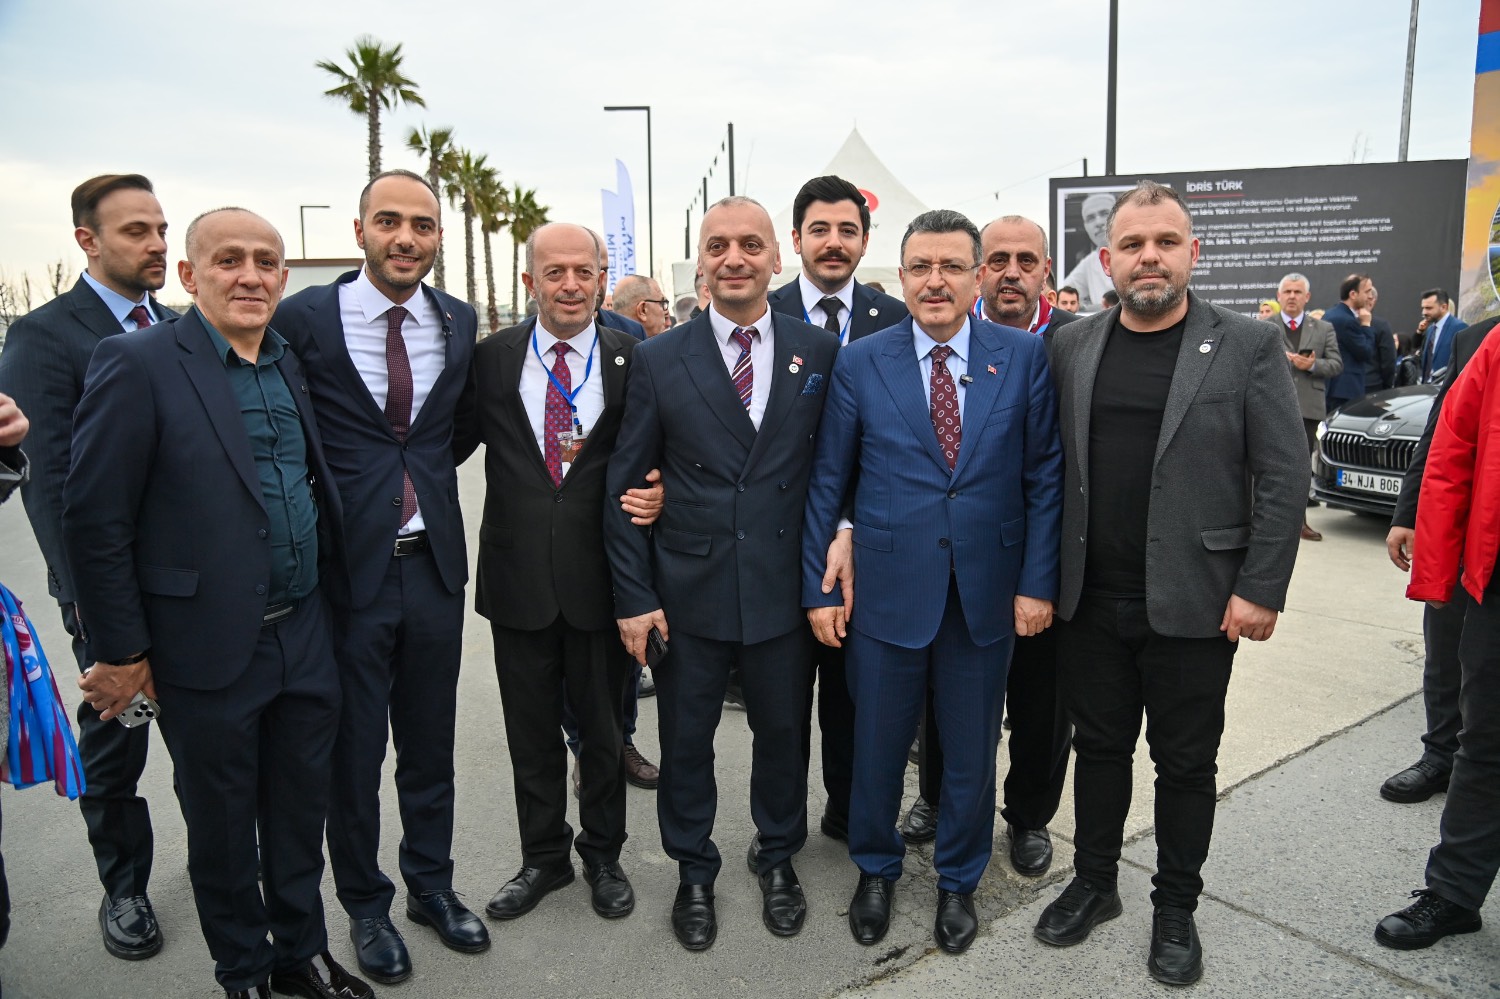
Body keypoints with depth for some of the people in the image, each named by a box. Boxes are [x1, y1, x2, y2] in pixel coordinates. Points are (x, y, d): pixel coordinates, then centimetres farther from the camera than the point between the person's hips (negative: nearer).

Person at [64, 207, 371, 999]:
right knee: (221, 823, 14)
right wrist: (121, 652, -9)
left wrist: (326, 604, 9)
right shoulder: (138, 363, -11)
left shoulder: (294, 364, 7)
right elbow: (93, 518, -11)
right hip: (209, 651, -5)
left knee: (301, 810, 18)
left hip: (306, 638, 5)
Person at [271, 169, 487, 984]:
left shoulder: (459, 323, 4)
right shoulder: (304, 318, -8)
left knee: (430, 743, 17)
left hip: (434, 562, 3)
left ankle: (432, 884, 38)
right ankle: (365, 903, 33)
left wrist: (414, 469, 3)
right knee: (352, 754, 11)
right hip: (345, 569, -3)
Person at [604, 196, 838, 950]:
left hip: (784, 587, 1)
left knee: (782, 731, 16)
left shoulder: (818, 351, 1)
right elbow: (626, 485, -1)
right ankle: (694, 873, 36)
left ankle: (779, 859, 41)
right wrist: (634, 596, -4)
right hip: (688, 590, 0)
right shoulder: (658, 359, -2)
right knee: (686, 739, 13)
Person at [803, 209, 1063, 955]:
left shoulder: (1024, 357, -1)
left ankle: (958, 881, 39)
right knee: (877, 745, 13)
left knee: (972, 751, 15)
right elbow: (827, 485, 0)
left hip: (988, 592, 1)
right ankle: (875, 870, 39)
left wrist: (1038, 582, -5)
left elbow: (1044, 476, 0)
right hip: (887, 588, 0)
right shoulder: (860, 363, -1)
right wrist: (819, 587, -2)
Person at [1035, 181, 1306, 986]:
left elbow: (1283, 476, -7)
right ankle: (1093, 883, 35)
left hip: (1193, 605, -2)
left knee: (1185, 762, 12)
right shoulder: (1071, 347, 5)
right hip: (1089, 601, 3)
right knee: (1098, 747, 16)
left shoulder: (1248, 346, -4)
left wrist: (1260, 590, -11)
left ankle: (1176, 909, 31)